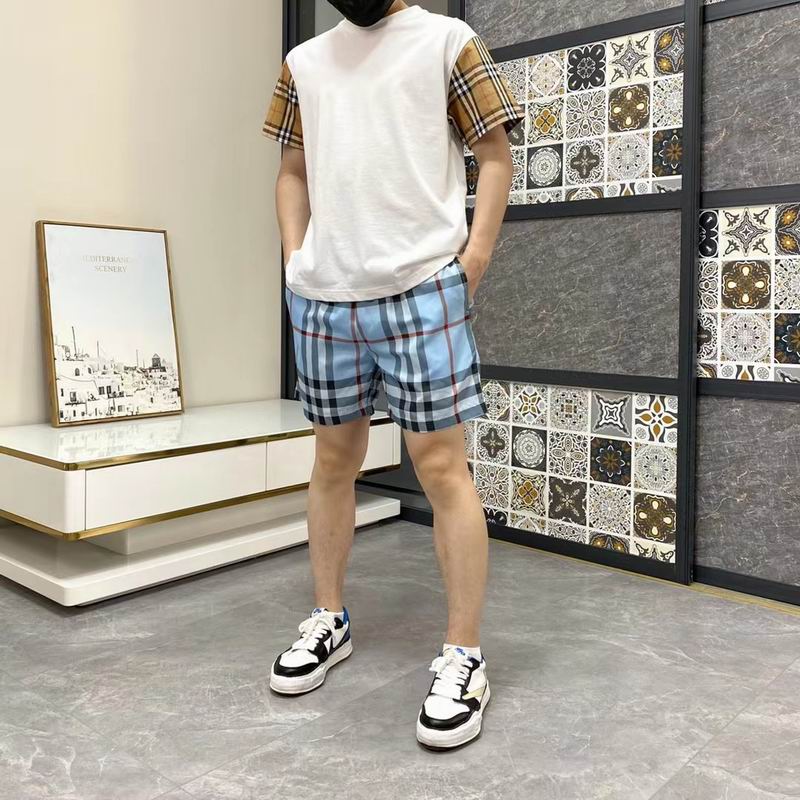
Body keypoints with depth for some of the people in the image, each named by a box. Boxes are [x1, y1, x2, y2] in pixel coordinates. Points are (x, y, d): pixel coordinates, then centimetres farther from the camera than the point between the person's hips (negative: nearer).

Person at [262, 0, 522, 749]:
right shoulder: (304, 61, 18)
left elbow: (495, 156, 3)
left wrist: (474, 256, -7)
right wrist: (297, 258, 8)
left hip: (421, 291, -4)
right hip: (322, 298, 5)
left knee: (440, 465, -6)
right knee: (334, 458, 11)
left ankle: (464, 657, 5)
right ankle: (329, 620, 27)